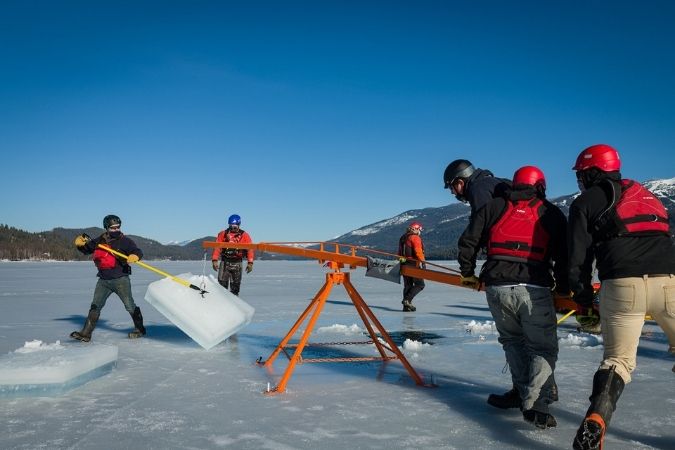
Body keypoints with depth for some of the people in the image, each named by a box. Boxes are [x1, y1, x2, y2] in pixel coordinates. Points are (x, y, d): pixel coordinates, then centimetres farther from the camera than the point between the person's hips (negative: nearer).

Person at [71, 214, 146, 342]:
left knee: (130, 305, 0)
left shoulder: (124, 241, -5)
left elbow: (138, 252, -12)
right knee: (95, 306, 5)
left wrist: (134, 256, -35)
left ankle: (140, 329, 15)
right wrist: (80, 244, -2)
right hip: (103, 280, 4)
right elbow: (86, 250, 20)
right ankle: (86, 333, 10)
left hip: (120, 279, -4)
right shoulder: (99, 241, 8)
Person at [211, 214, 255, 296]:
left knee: (235, 285, 5)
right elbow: (217, 247, 0)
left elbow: (250, 249, -3)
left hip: (237, 263, 0)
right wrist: (214, 260, -10)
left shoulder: (244, 235, 3)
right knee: (222, 283, -4)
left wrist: (250, 263, -11)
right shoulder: (223, 234, 4)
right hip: (225, 262, 0)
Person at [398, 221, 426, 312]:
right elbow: (418, 251, -21)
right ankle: (407, 299, -11)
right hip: (413, 265, -9)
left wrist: (401, 261, 25)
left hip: (404, 265, 9)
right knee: (420, 284, 0)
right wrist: (422, 261, -19)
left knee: (407, 285, 13)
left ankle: (406, 306, 13)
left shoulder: (402, 238, 17)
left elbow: (400, 253, 21)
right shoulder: (415, 237, -9)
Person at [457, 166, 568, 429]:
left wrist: (468, 273, 26)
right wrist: (564, 288, 20)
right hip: (535, 289, -2)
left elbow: (468, 242, 14)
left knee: (513, 341, 21)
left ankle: (525, 394, 21)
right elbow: (564, 255, 8)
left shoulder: (494, 207, 17)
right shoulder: (551, 213, 14)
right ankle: (536, 404, -6)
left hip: (497, 288, 2)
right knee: (543, 347, 7)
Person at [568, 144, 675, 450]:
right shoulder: (643, 193, 28)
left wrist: (583, 301, 14)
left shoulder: (586, 202, 12)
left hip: (622, 286, -3)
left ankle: (595, 422, -7)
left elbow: (578, 258, 5)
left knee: (618, 359, 9)